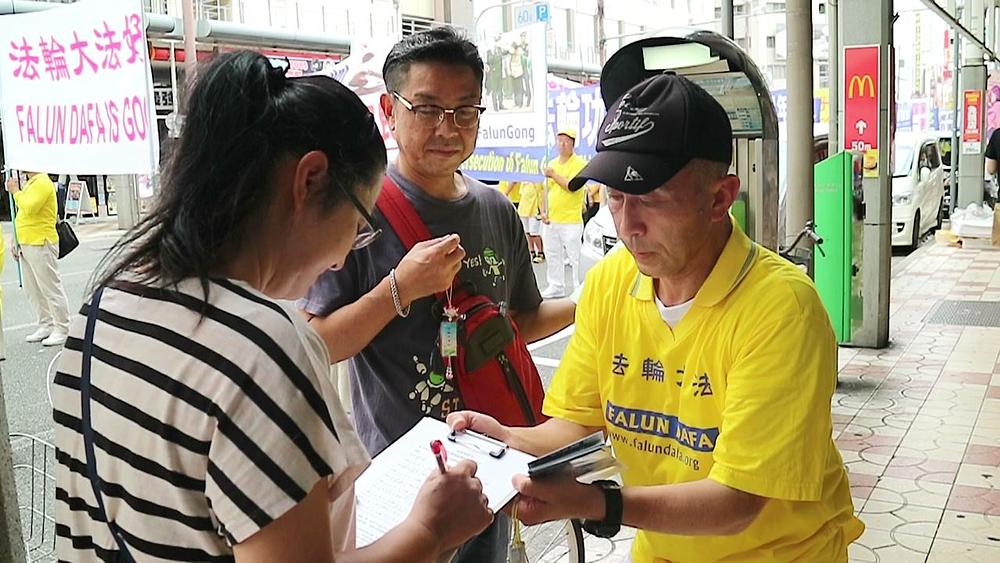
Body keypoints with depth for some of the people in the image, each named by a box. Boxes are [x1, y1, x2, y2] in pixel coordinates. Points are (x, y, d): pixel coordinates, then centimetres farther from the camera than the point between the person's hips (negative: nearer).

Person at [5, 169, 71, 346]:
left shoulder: (43, 183, -13)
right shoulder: (30, 183, 17)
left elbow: (30, 208, -26)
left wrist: (16, 191, -13)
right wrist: (19, 242, 18)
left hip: (40, 245, -10)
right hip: (27, 245, 10)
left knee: (51, 288, -5)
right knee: (32, 290, 14)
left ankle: (61, 330, 0)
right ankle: (46, 325, 22)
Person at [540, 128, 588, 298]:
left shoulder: (579, 163, -7)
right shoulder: (552, 163, 14)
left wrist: (554, 175, -16)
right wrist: (543, 210, 8)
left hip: (571, 220, -7)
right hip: (551, 219, 7)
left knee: (575, 255, -4)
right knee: (553, 254, 13)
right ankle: (556, 286, 24)